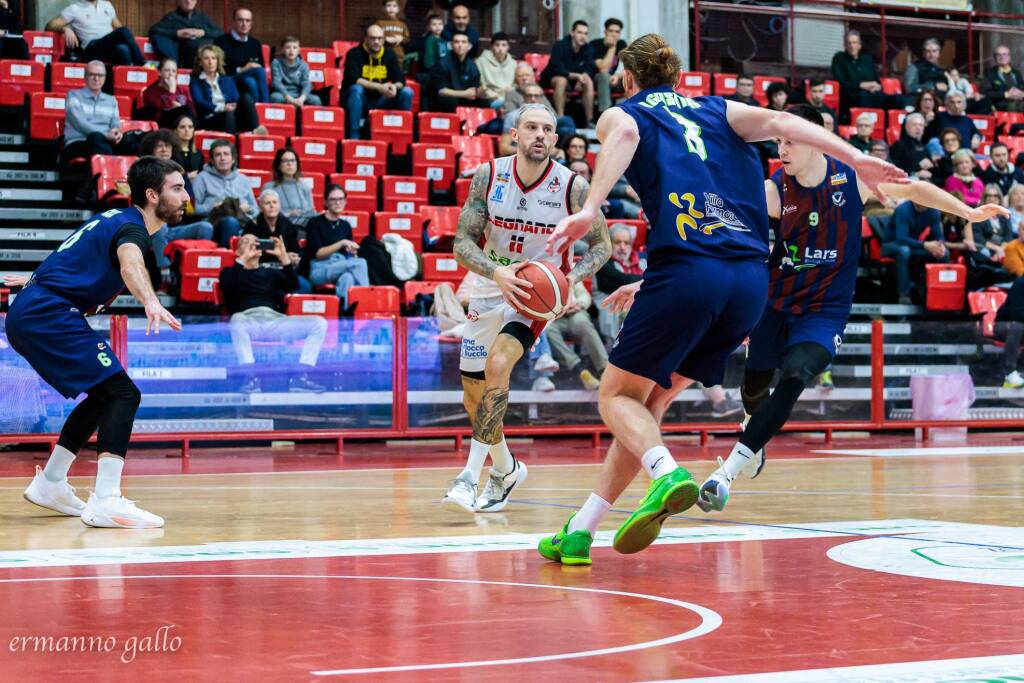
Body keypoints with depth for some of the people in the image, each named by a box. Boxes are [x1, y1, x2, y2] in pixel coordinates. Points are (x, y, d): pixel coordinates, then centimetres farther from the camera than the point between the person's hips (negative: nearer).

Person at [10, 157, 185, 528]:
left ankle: (49, 484, 26)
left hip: (28, 313, 10)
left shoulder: (117, 219, 19)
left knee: (104, 396, 20)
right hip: (49, 312, -10)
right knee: (123, 394, -16)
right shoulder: (132, 227, -12)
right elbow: (130, 262, -36)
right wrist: (151, 303, -55)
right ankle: (106, 501, -27)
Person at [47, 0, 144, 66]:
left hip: (111, 48, 4)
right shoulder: (74, 9, 8)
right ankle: (143, 66, -31)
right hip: (92, 49, -4)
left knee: (122, 48, -36)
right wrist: (65, 28, -19)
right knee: (123, 31, -32)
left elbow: (118, 27, 27)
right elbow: (50, 26, 4)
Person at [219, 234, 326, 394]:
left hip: (275, 319, 4)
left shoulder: (271, 273, 29)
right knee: (237, 319, -42)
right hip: (248, 320, -4)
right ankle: (251, 378, -43)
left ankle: (301, 377, -25)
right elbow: (226, 286, -4)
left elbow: (293, 286, 10)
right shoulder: (231, 272, 21)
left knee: (319, 323, -17)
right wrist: (244, 259, -5)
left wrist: (283, 257, 1)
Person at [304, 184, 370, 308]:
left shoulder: (345, 226, 18)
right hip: (319, 270, -4)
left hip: (342, 268, 4)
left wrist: (352, 252, -3)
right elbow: (318, 253, -7)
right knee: (360, 263, -31)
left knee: (348, 278, -37)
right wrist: (342, 243, -16)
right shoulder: (315, 223, 3)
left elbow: (351, 256, 22)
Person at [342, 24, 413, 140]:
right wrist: (379, 87, -33)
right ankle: (353, 137, -32)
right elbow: (352, 79, -24)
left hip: (380, 102, 4)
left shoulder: (389, 54, 4)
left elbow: (400, 80, 0)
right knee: (356, 89, -35)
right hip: (359, 101, -4)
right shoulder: (354, 54, -10)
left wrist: (395, 86, -26)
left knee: (407, 92, -14)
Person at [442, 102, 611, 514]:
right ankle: (506, 469, 36)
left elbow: (601, 244, -2)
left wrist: (572, 278, -21)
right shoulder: (488, 176, -11)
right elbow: (463, 242, -9)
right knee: (474, 393, 10)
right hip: (490, 290, 4)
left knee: (498, 364, -28)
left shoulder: (573, 187, -15)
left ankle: (472, 475, -22)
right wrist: (496, 272, -28)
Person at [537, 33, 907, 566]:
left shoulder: (620, 114, 16)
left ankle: (667, 473, -22)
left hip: (685, 269, -5)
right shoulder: (716, 110, 26)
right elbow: (777, 122, 8)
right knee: (650, 398, 16)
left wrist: (590, 210, -22)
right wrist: (854, 158, -1)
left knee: (618, 396, 9)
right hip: (751, 278, 5)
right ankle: (579, 531, 13)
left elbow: (625, 133, -8)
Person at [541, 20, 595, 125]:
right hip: (552, 79, -4)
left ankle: (589, 120, -22)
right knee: (562, 80, -36)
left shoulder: (588, 49, -6)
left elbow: (589, 71, -8)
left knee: (589, 82, -23)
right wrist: (577, 76, -38)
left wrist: (582, 78, -31)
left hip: (573, 81, 4)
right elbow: (559, 71, -27)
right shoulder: (560, 46, -21)